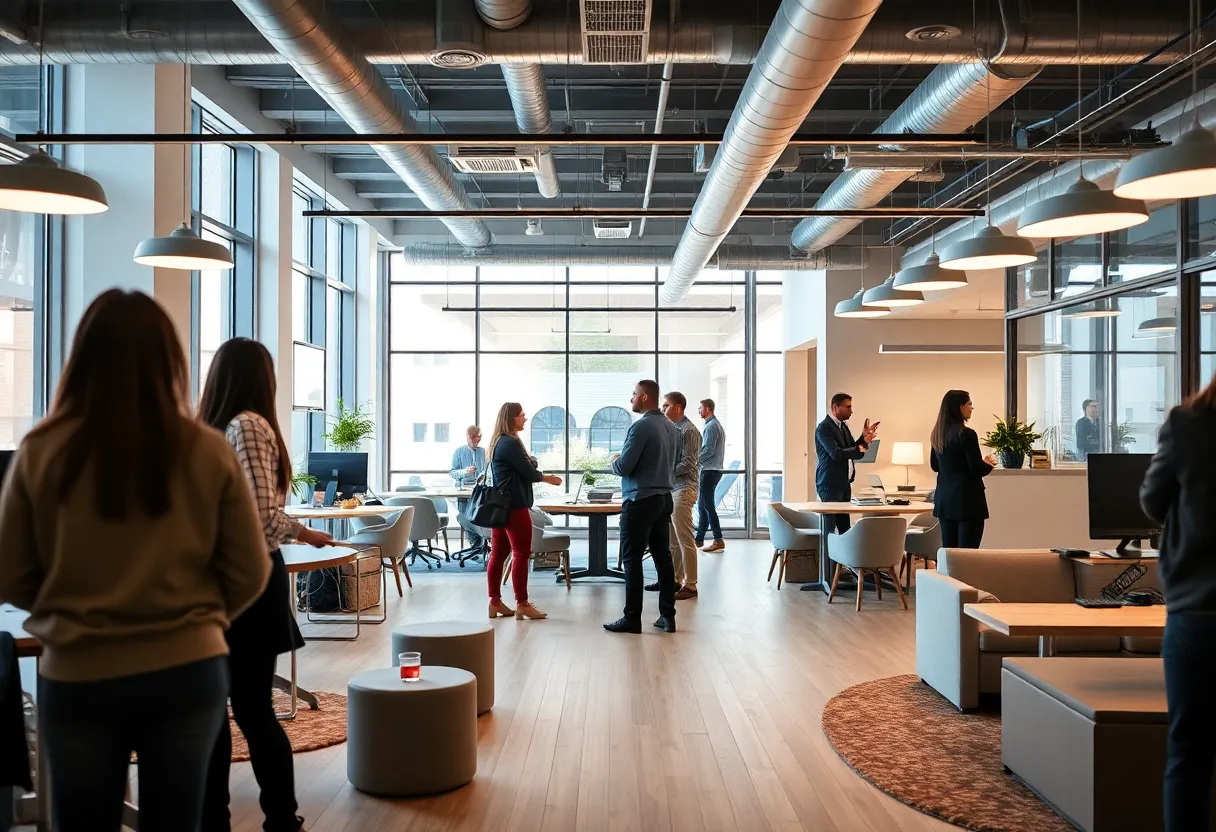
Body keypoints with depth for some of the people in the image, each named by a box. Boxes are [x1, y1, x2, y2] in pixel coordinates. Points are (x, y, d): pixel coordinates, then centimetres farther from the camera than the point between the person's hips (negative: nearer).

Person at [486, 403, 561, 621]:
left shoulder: (498, 442, 15)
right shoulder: (511, 443, -15)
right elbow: (529, 472, -11)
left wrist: (540, 474, 9)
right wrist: (548, 478, 5)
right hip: (514, 505, -10)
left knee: (498, 554, 9)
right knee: (521, 554, -4)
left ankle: (495, 603, 13)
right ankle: (522, 604, 0)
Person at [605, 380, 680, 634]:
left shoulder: (641, 426, -16)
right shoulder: (672, 427, 9)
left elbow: (623, 468, -16)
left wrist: (614, 460, 4)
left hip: (640, 501, -8)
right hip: (664, 498, 8)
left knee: (632, 559, -1)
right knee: (663, 556, 10)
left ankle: (632, 618, 2)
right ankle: (667, 615, 13)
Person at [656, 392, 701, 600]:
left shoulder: (689, 430, -12)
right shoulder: (672, 428, 14)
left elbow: (688, 465, -17)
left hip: (683, 489, -9)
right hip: (670, 489, 9)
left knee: (685, 540, -5)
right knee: (672, 539, 14)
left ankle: (690, 585, 1)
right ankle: (674, 579, 24)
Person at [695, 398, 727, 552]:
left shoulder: (711, 426, -14)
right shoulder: (716, 424, 18)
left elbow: (709, 450, -20)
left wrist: (696, 461, -10)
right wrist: (699, 460, 13)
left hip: (710, 470, -10)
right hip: (712, 469, 10)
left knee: (707, 505, -8)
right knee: (703, 505, 13)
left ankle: (718, 541, -8)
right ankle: (699, 538, 18)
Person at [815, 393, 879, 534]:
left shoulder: (843, 425, 13)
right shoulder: (824, 428, -15)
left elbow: (851, 449, 14)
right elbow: (836, 453, -25)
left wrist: (864, 437, 1)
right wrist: (861, 449, -25)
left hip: (844, 484, 9)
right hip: (830, 484, -9)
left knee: (844, 526, 8)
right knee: (830, 528, -5)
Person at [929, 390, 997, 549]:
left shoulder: (937, 434, 8)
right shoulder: (966, 434, -15)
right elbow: (977, 469, -14)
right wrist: (989, 464, 6)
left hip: (944, 499, 8)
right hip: (967, 499, -7)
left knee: (948, 551, 11)